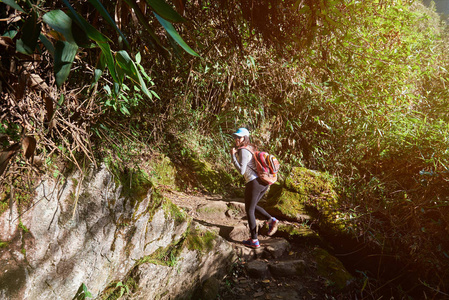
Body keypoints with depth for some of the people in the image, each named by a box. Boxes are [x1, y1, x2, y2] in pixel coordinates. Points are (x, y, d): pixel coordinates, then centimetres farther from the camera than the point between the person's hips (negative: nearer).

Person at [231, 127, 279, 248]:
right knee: (253, 206, 27)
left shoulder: (243, 151, -13)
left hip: (254, 182, -9)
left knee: (249, 211, 6)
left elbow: (241, 171, -18)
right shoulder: (250, 148, 16)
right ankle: (271, 220, 10)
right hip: (263, 181, 9)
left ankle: (254, 241, 11)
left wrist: (233, 155, -14)